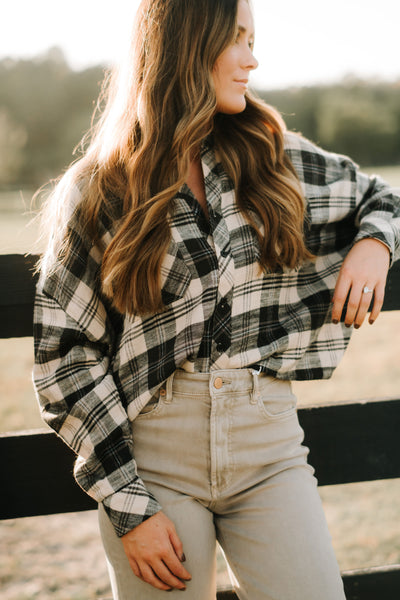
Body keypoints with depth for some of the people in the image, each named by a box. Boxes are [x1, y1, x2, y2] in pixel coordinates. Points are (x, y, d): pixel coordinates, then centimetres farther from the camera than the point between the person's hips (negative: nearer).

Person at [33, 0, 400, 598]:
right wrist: (128, 506, -9)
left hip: (269, 444, 2)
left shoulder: (278, 159, 6)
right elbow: (62, 353, -4)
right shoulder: (99, 194, -2)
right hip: (155, 455, -2)